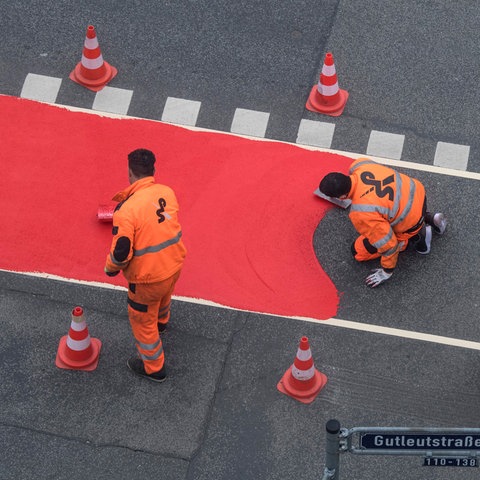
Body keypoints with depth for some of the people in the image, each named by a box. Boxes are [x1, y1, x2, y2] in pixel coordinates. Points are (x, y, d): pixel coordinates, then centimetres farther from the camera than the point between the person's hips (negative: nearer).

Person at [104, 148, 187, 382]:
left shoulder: (126, 209, -29)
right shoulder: (168, 192, -10)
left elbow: (121, 251, -25)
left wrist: (110, 268, -2)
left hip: (148, 276, -6)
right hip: (174, 264, 6)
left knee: (142, 320, 18)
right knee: (163, 296, 38)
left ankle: (153, 367, 35)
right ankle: (162, 322, 69)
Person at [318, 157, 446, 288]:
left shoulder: (360, 214, -36)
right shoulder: (359, 165, -18)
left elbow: (387, 244, -25)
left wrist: (387, 272, -7)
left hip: (410, 224, -7)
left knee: (358, 251, 8)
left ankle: (415, 237, 8)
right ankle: (428, 218, 24)